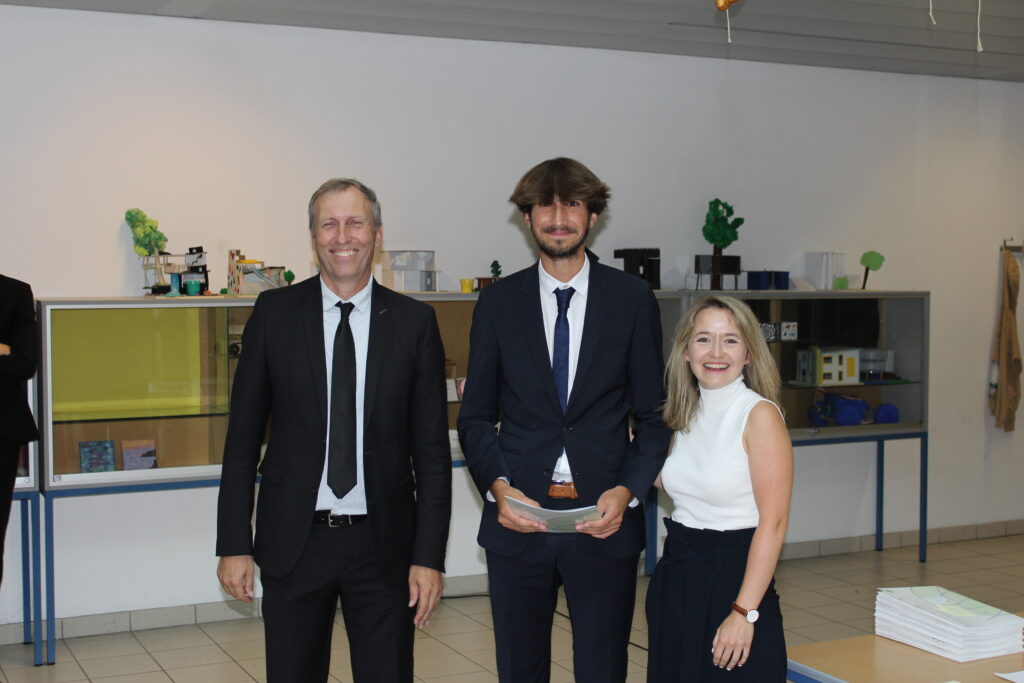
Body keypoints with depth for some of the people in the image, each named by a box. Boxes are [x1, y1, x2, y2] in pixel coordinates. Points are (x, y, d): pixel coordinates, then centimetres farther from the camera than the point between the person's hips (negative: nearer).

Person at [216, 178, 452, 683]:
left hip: (383, 544, 0)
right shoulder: (275, 313, 0)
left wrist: (429, 555, -5)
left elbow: (432, 449, 0)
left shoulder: (414, 322, 0)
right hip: (294, 541, 0)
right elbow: (242, 437, 2)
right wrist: (233, 544, -2)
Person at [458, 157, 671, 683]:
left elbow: (654, 413, 4)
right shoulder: (498, 303, 5)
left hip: (604, 519, -1)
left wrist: (627, 491, -10)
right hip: (518, 518, 1)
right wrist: (498, 487, -9)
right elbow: (476, 416, 7)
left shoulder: (632, 298, 3)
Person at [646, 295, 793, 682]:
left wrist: (744, 613, -20)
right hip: (675, 577, 7)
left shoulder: (760, 414, -13)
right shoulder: (686, 413, 7)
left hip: (732, 576, -7)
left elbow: (772, 522, -17)